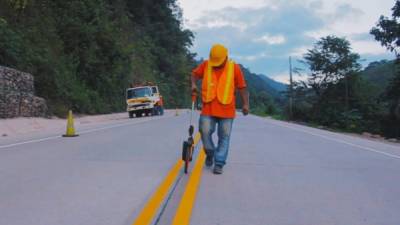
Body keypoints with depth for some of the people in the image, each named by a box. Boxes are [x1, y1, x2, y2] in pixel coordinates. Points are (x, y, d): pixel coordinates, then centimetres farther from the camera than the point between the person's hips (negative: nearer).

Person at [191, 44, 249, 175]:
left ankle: (219, 164, 13)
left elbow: (242, 87, 2)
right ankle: (210, 153, 24)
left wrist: (245, 104, -3)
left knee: (224, 137, 3)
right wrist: (193, 84, -4)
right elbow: (195, 74, 16)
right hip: (208, 109, 1)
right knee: (205, 131, -5)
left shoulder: (234, 68, -1)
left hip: (226, 110, -1)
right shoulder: (206, 65, 3)